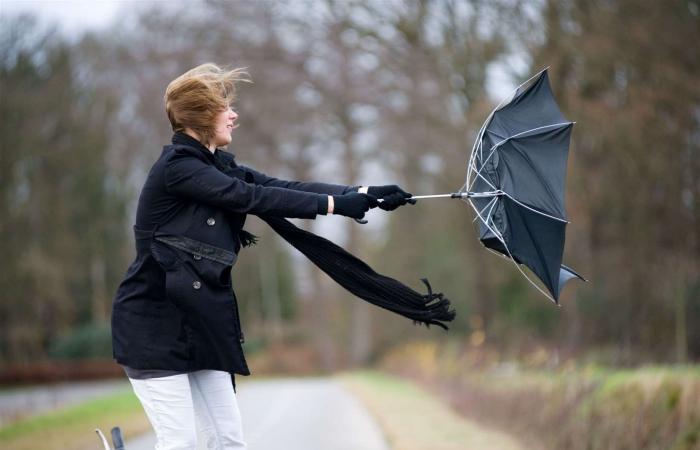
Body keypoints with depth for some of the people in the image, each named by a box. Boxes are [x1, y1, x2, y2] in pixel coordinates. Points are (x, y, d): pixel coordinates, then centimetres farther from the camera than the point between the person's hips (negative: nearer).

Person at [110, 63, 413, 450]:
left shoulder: (218, 166, 12)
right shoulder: (176, 167, -14)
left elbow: (284, 187, 4)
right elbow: (251, 197, -20)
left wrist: (364, 194, -5)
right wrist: (335, 204, -19)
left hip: (199, 323, 9)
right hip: (155, 324, -9)